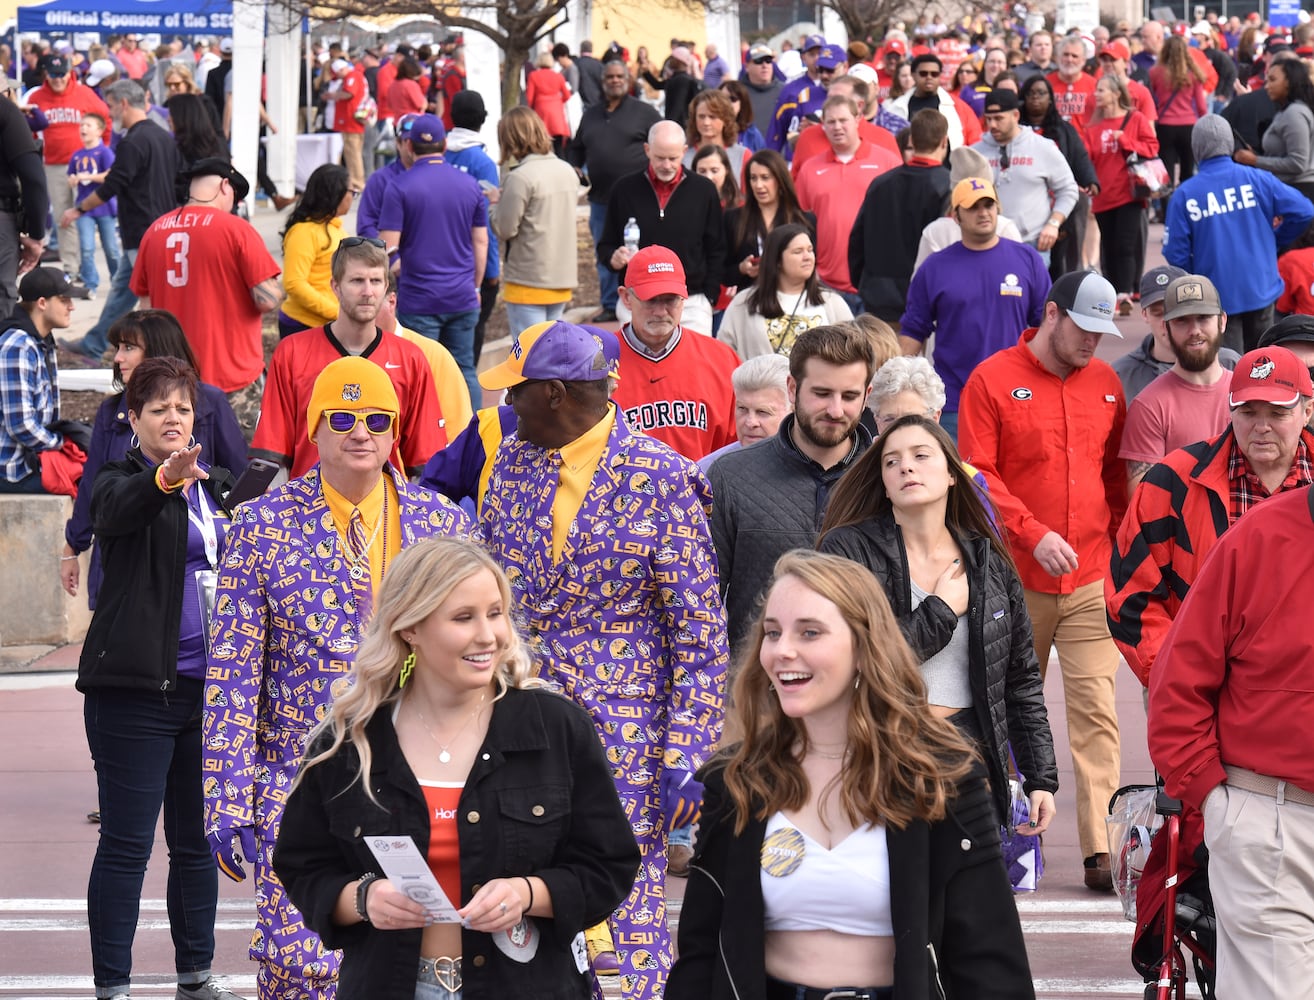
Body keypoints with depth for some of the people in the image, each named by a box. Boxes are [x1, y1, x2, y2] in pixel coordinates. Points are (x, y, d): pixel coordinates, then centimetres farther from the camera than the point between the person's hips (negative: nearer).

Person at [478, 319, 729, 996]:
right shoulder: (513, 462, 8)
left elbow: (700, 635, -8)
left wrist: (685, 757, -12)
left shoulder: (663, 479, -9)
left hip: (623, 735, -5)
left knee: (626, 922, -4)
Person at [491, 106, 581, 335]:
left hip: (528, 282, -7)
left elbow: (505, 228, -17)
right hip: (563, 279, 7)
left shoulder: (519, 178, -17)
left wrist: (495, 204, 3)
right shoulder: (567, 171, 7)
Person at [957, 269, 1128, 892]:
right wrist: (1033, 534, -17)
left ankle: (1100, 848, -11)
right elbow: (976, 473, -9)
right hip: (1016, 578, -2)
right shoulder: (993, 380, -3)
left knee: (1096, 711, -8)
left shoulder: (1104, 383, 10)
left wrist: (1118, 538, 6)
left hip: (1090, 579, 2)